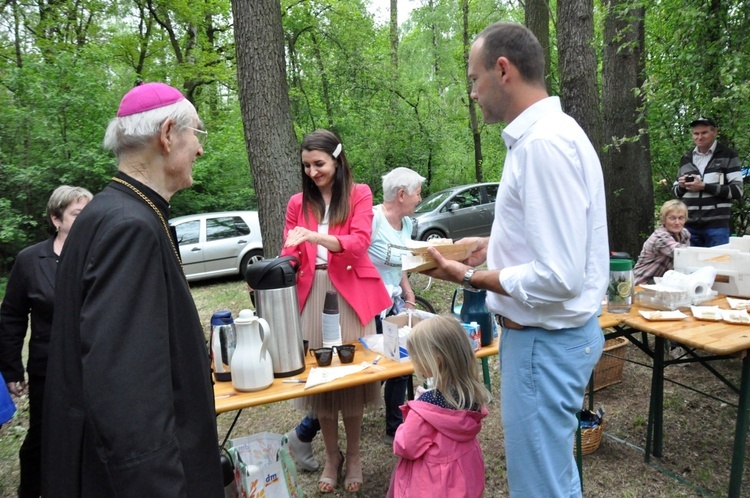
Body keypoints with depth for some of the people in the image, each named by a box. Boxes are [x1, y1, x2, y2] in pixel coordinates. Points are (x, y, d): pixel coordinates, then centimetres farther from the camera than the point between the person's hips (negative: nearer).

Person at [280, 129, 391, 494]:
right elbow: (289, 254, 8)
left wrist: (315, 236, -26)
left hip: (350, 295, -2)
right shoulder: (298, 203, 11)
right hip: (311, 296, 3)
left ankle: (354, 457, 23)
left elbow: (359, 243, -12)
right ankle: (332, 457, 24)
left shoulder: (359, 194, 2)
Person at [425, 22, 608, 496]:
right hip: (548, 332, 10)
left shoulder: (544, 144, -24)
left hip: (546, 339, -10)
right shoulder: (546, 132, 8)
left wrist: (471, 277, -15)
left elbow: (559, 278, -27)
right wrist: (496, 244, 10)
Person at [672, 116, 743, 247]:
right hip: (689, 225, 4)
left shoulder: (728, 156, 1)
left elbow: (737, 191, -7)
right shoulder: (686, 159, 14)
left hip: (716, 225, -4)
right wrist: (681, 186, -4)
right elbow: (675, 191, 20)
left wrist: (704, 186, -15)